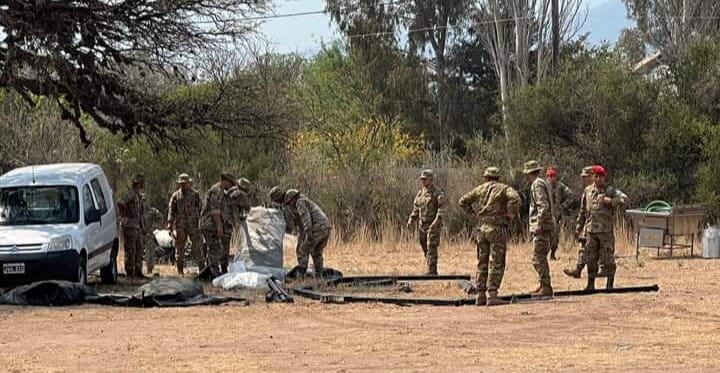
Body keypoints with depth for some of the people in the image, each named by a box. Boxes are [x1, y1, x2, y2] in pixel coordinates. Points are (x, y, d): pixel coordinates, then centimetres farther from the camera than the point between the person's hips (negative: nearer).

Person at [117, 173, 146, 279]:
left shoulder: (138, 195, 16)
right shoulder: (130, 193, -14)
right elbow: (120, 204, -31)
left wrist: (143, 226, 20)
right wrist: (124, 217, -19)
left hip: (137, 226, 9)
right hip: (130, 225, -9)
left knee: (139, 249, 11)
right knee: (130, 250, -5)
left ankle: (138, 272, 16)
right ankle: (130, 273, -2)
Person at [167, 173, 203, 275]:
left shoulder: (195, 194, 4)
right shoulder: (175, 196, 4)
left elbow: (200, 209, 9)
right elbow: (171, 212, 2)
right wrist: (170, 227, -5)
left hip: (193, 225, -1)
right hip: (180, 227, 1)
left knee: (197, 247, -5)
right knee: (179, 248, 3)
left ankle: (202, 269, -3)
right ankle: (180, 271, 10)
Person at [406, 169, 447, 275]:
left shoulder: (438, 193, -9)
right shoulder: (420, 193, 13)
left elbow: (442, 208, -19)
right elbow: (416, 209, 18)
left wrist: (436, 221, -31)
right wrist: (411, 221, 7)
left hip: (433, 226, -7)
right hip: (422, 225, 7)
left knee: (431, 248, -13)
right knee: (425, 248, 10)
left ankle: (432, 271, -14)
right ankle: (432, 270, 20)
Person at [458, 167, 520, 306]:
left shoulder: (481, 189, 11)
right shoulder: (504, 189, 0)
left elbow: (463, 201, 14)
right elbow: (515, 198, -21)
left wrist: (473, 213, 13)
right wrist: (511, 215, -10)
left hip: (482, 228, 4)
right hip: (497, 229, -4)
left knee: (482, 263, 11)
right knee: (496, 264, -4)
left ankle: (480, 296, 10)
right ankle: (492, 296, -12)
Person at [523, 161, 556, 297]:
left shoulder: (537, 184, -12)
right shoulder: (543, 183, 18)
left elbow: (543, 205, -22)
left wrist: (539, 224, -23)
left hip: (541, 226, -10)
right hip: (546, 226, 10)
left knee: (538, 258, -9)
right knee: (541, 257, 17)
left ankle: (546, 288, -10)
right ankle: (543, 285, 22)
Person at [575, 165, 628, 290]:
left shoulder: (610, 191, -2)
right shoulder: (587, 191, 10)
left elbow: (624, 199, -17)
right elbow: (583, 210, 17)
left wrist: (610, 201, -25)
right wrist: (579, 227, 16)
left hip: (606, 230, -4)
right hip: (591, 230, 4)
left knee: (608, 259, -2)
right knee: (590, 259, 8)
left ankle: (609, 284, 6)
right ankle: (590, 284, 17)